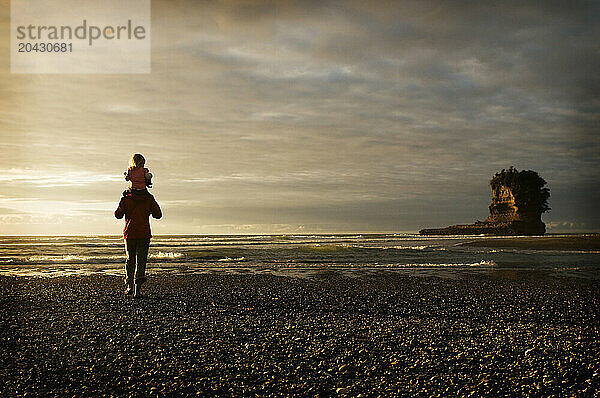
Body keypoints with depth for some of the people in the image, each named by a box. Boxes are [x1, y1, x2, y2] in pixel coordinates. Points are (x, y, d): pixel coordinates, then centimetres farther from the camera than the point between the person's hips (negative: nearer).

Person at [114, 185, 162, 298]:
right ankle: (137, 288, -11)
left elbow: (118, 214, 1)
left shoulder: (126, 199, -5)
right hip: (144, 234, -1)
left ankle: (130, 286, 18)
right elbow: (158, 215, 4)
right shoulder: (149, 199, -3)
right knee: (141, 261, 1)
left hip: (129, 234, 1)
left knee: (130, 260, 16)